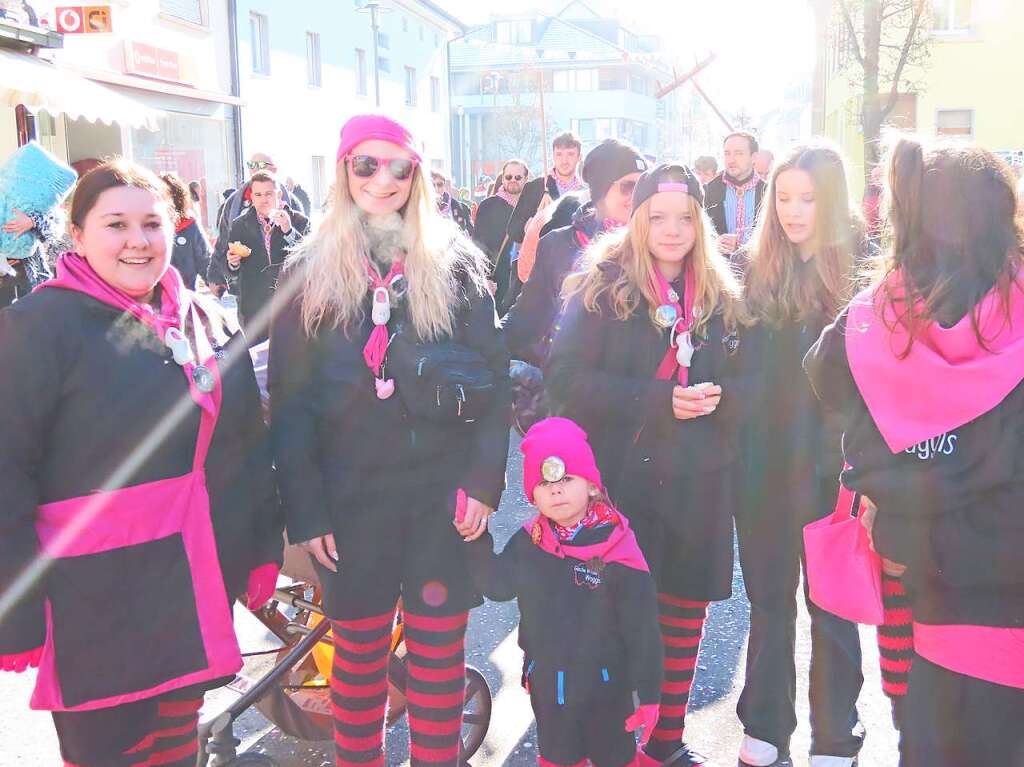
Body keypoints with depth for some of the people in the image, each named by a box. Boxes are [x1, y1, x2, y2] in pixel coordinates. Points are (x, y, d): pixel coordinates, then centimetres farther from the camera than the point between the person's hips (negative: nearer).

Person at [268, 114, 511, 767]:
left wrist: (484, 480, -7)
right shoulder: (311, 272, 3)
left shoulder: (457, 263, 3)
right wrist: (306, 510, -5)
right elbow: (289, 398, 0)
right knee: (359, 648, 11)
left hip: (442, 489, 0)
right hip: (352, 495, 0)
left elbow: (493, 377, 1)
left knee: (439, 647, 8)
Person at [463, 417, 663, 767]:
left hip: (605, 684, -4)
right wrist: (476, 539, -15)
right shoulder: (528, 542, -6)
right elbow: (497, 586, -5)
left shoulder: (617, 548, -20)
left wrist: (647, 692, -13)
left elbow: (642, 630, -16)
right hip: (547, 681, 4)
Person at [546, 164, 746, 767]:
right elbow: (567, 376, -12)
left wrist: (717, 396, -13)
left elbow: (745, 384, 11)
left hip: (696, 485, 4)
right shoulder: (602, 286, -4)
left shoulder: (722, 295, 8)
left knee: (684, 614, 11)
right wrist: (662, 399, -20)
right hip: (618, 479, -4)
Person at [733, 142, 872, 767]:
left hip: (833, 463, -2)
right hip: (763, 460, 3)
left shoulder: (864, 270, -5)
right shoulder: (753, 269, 2)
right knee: (769, 598, 14)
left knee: (832, 603, 10)